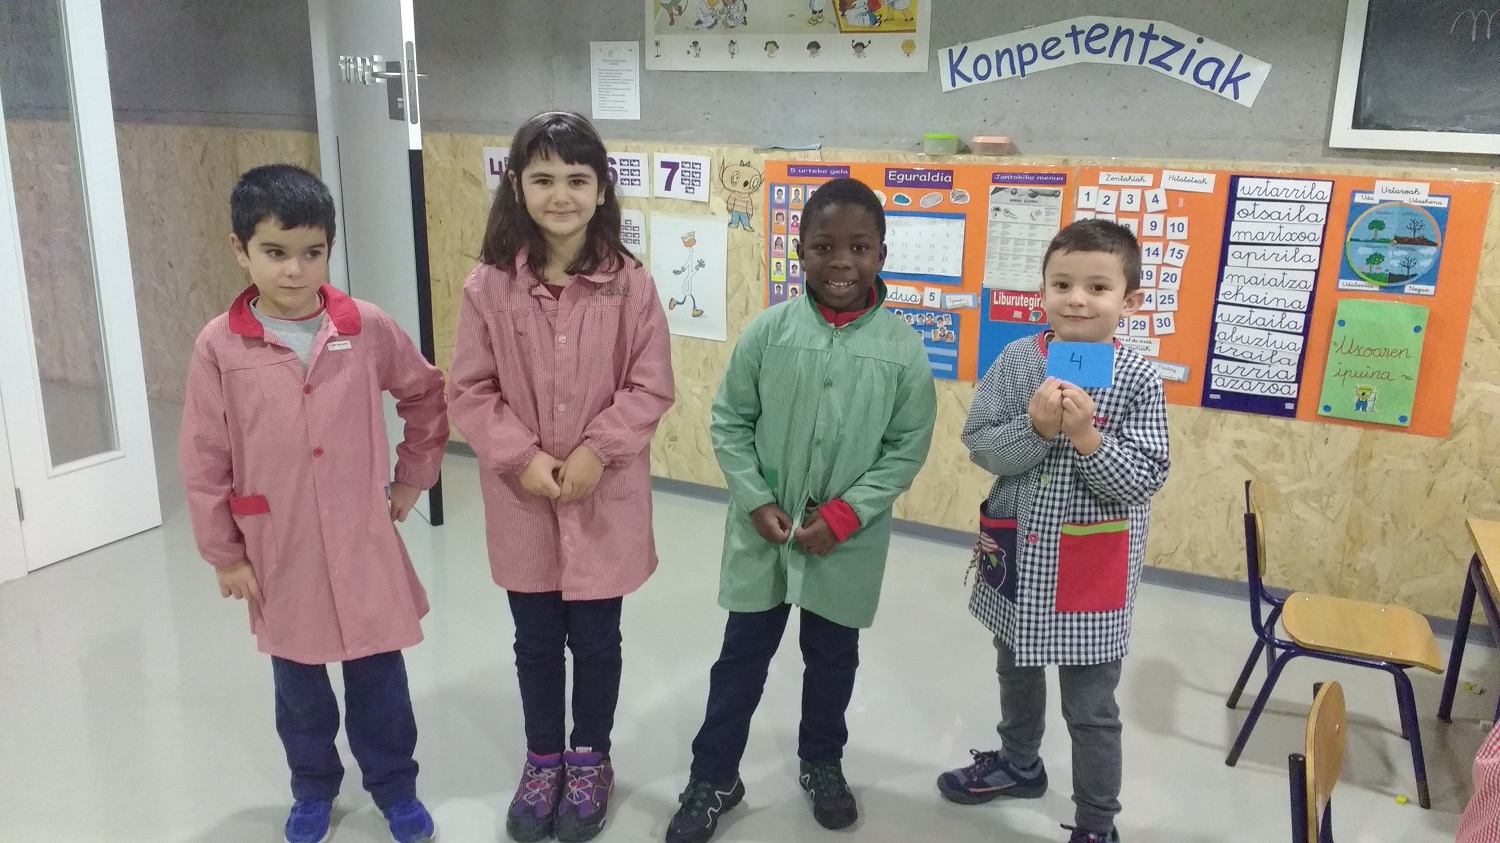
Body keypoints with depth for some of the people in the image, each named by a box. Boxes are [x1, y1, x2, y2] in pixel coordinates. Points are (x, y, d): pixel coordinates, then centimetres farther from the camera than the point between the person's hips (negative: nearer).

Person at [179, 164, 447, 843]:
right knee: (298, 685, 19)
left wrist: (412, 478, 6)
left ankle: (394, 787, 34)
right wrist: (223, 553, -1)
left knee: (379, 677, 13)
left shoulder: (368, 328, -8)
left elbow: (428, 395, 6)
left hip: (364, 544, 0)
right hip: (279, 552, 0)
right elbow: (204, 460, -4)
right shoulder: (219, 346, -9)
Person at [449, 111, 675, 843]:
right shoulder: (489, 285, -9)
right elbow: (469, 391, -4)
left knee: (595, 639, 15)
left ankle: (589, 759, 39)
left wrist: (596, 451, -17)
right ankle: (543, 760, 40)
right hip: (522, 500, 1)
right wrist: (520, 457, -15)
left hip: (606, 499, -1)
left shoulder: (630, 284, -11)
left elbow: (652, 387, -7)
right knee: (536, 639, 18)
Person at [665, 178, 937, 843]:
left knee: (833, 657, 20)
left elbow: (908, 446, -6)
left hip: (848, 543, 0)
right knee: (742, 655, 14)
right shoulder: (769, 330, -10)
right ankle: (714, 779, 32)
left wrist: (845, 514, -13)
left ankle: (822, 763, 45)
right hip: (762, 534, 0)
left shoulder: (903, 347, -10)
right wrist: (757, 503, -11)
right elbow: (730, 422, -2)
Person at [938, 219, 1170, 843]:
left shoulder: (1138, 380, -14)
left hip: (1092, 568, -4)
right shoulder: (1018, 360, -7)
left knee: (1091, 707, 9)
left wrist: (1087, 437, -29)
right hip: (1018, 552, 4)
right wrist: (1036, 429, -26)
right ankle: (1018, 763, 52)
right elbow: (979, 445, -10)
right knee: (1017, 671, 26)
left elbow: (1143, 482, -16)